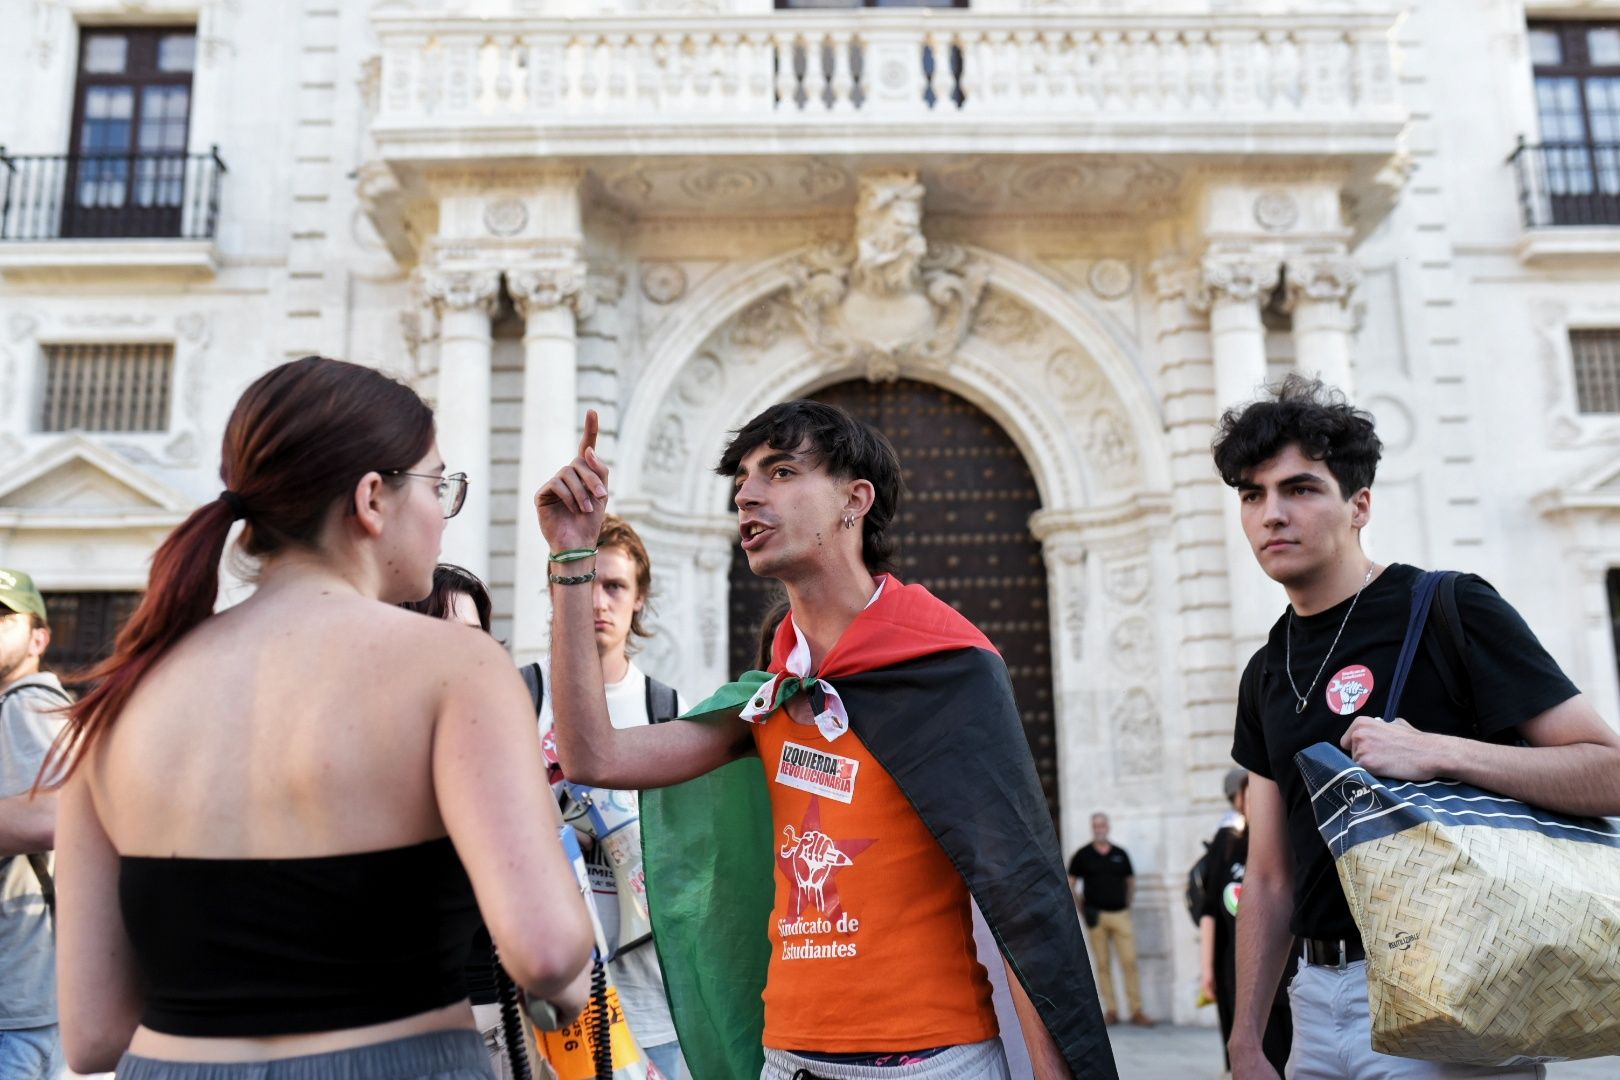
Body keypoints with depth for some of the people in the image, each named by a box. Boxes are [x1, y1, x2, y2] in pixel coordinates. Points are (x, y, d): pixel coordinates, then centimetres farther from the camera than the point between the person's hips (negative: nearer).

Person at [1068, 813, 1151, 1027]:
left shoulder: (1120, 854, 9)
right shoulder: (1083, 855, 3)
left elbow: (1131, 880, 19)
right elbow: (1070, 883, 8)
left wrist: (1128, 903, 9)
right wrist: (1081, 908, 3)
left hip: (1121, 915, 1)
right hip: (1097, 916, -1)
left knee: (1130, 963, -4)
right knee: (1103, 965, 3)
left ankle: (1137, 1011, 0)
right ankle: (1110, 1011, 8)